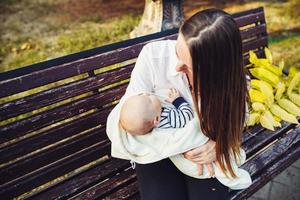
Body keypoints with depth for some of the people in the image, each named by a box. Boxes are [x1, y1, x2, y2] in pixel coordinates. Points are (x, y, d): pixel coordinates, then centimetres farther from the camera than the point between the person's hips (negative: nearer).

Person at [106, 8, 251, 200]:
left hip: (206, 153, 1)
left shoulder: (232, 78, -21)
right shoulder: (153, 55, -26)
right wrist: (190, 141, -31)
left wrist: (216, 146, -29)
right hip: (157, 152, 0)